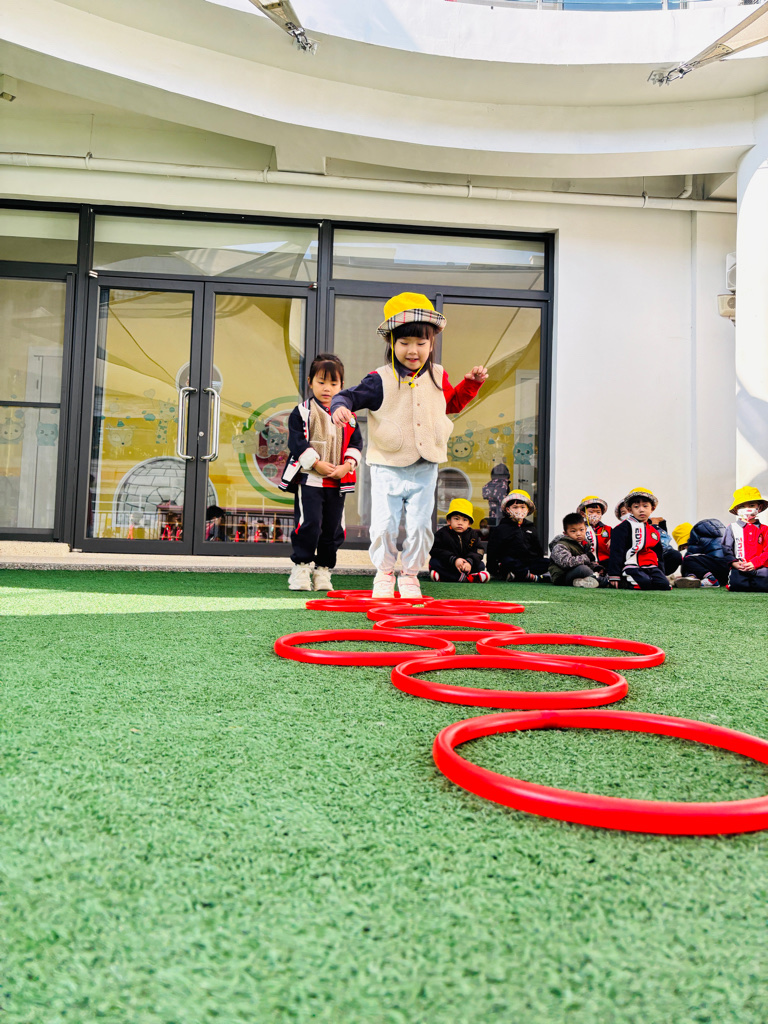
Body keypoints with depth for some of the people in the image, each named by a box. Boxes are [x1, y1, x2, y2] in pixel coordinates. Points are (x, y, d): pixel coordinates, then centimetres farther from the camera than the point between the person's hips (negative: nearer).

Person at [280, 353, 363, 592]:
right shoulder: (302, 412, 0)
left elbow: (356, 444, 8)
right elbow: (297, 442, -7)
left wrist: (347, 465, -8)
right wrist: (317, 464, -15)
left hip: (338, 483, 4)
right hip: (309, 479, -4)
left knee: (333, 528, 7)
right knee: (309, 524, -9)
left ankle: (323, 570, 18)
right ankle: (301, 568, 4)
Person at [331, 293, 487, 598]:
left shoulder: (438, 377, 6)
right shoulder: (381, 380, -8)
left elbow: (453, 402, 24)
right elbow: (349, 395, -9)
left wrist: (471, 383, 12)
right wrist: (340, 406, -31)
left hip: (425, 469, 3)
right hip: (388, 468, -3)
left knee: (420, 526, 6)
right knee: (384, 525, 1)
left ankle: (410, 575, 25)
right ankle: (384, 573, 24)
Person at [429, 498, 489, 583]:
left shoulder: (473, 535, -1)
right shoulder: (442, 533, -9)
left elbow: (476, 553, -8)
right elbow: (436, 551, -20)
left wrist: (469, 561, -32)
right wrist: (454, 559, -32)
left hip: (465, 566, 2)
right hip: (447, 565, -2)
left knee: (480, 565, -17)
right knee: (434, 562, -28)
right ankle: (464, 578, -36)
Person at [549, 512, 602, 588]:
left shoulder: (586, 543, 13)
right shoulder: (560, 546, -14)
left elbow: (591, 561, 22)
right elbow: (567, 562, -31)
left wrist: (596, 567, -3)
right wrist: (587, 557, -23)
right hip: (562, 577, -9)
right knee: (582, 568, -33)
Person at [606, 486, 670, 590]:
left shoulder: (654, 531, 21)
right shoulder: (624, 527, -2)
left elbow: (659, 554, 30)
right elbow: (616, 551, -7)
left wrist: (661, 573, 21)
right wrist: (614, 576, -12)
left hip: (651, 567, 6)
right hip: (631, 567, -6)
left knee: (664, 585, -18)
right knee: (644, 583, -32)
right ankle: (624, 581, -6)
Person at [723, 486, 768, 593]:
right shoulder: (732, 528, 13)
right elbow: (726, 548, 8)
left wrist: (754, 563, -11)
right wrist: (733, 562, -10)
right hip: (739, 569, -1)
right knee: (736, 583, -28)